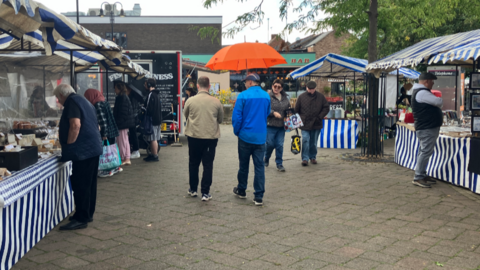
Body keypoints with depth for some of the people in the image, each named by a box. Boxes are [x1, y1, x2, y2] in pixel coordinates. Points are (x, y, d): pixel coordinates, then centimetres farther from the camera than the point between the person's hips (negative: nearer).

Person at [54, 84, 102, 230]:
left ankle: (81, 219, -1)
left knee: (80, 185, -6)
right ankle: (88, 214, 24)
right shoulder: (83, 101, 21)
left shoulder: (72, 102, -9)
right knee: (89, 184, 15)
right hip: (93, 148, 10)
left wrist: (69, 146, -14)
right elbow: (95, 126, 25)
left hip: (83, 151, -10)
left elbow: (75, 125, -23)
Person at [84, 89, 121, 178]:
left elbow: (102, 120, -21)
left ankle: (108, 170, 4)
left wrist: (104, 134, -20)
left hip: (105, 132, -9)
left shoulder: (98, 105, -16)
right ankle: (115, 167, 27)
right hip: (112, 130, 9)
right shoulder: (105, 102, 13)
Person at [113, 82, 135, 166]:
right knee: (125, 141, 14)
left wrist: (117, 123, -17)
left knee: (121, 141, -3)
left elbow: (121, 112, -20)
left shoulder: (121, 98, -16)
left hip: (121, 124, -10)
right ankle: (127, 159, 19)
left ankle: (122, 159, 4)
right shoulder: (126, 97, 13)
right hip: (126, 123, 10)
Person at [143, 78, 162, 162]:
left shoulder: (151, 95, -15)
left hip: (152, 120, -10)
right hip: (158, 120, 10)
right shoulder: (157, 94, 16)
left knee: (153, 139, -5)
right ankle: (154, 154, 21)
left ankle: (155, 156, -3)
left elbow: (148, 108, -18)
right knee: (155, 139, 14)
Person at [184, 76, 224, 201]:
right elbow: (220, 119, 4)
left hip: (194, 136, 1)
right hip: (211, 137, 0)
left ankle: (193, 190, 27)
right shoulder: (216, 102, -9)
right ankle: (205, 193, 7)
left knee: (193, 164, 17)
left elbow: (186, 115, 8)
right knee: (208, 165, 7)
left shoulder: (190, 100, -9)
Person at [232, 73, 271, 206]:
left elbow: (236, 116, -9)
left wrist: (237, 131, 5)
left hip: (245, 136, -3)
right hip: (261, 136, 3)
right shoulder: (266, 96, 4)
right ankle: (259, 196, 2)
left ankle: (241, 190, 29)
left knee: (244, 165, 13)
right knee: (259, 166, 3)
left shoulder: (243, 95, -10)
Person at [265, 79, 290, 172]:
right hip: (270, 125, -4)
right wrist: (274, 113, -21)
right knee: (270, 144, 0)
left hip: (281, 126, 4)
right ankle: (266, 159, 27)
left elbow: (289, 108, 25)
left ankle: (279, 163, 14)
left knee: (280, 145, 4)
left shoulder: (285, 98, 12)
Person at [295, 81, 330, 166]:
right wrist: (300, 119, 2)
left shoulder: (320, 97, 1)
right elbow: (296, 110, 7)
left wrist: (320, 117, -5)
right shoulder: (301, 97, -1)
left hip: (316, 124, 2)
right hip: (305, 124, -1)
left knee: (314, 142, 11)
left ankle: (313, 157, 25)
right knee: (305, 141, -8)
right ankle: (305, 158, -2)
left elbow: (326, 108, 5)